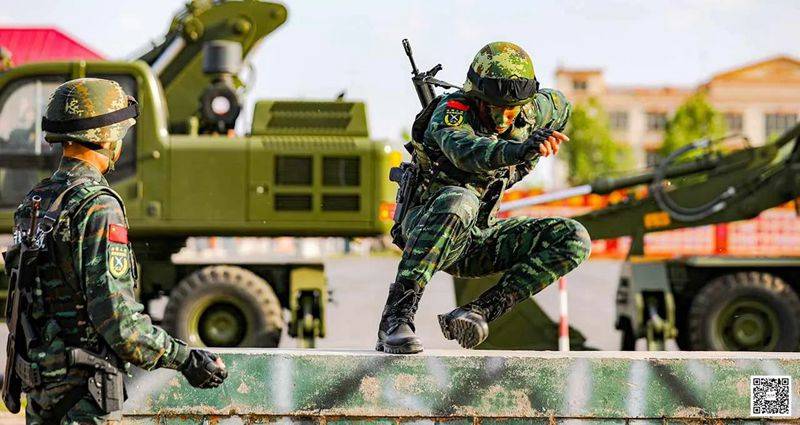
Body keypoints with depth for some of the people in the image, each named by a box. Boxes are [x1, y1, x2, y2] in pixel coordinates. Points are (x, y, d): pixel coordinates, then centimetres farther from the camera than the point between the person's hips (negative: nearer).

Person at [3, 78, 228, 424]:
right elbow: (116, 314, -22)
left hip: (39, 379, 9)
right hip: (84, 383, -9)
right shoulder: (99, 207, -17)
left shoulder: (34, 203, 10)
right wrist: (185, 359, -17)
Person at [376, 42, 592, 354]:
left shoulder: (531, 112, -2)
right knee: (458, 202, -42)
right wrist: (519, 149, -63)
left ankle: (480, 311, -20)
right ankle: (395, 318, -43)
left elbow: (561, 106, 23)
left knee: (574, 240, -12)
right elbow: (466, 152, -45)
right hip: (426, 226, -6)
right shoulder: (451, 112, -21)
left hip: (476, 237, 6)